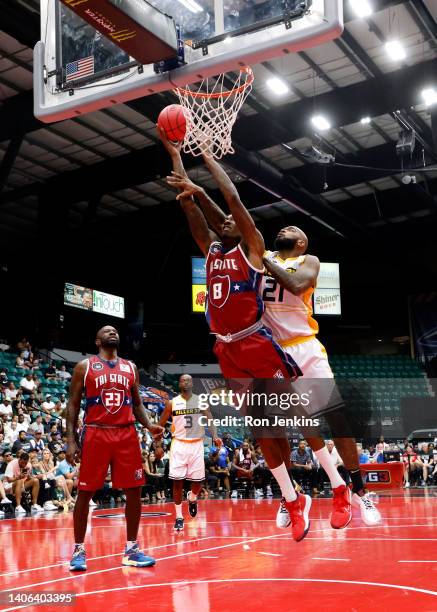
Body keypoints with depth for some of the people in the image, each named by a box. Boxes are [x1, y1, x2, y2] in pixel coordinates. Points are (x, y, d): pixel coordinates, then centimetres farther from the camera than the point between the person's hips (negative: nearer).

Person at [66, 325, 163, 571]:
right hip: (95, 434, -3)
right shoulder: (85, 366, 3)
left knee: (134, 491, 3)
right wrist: (71, 440, -6)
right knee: (85, 492, 0)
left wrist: (149, 426, -1)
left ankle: (132, 549, 15)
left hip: (126, 434, 4)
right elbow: (73, 405, 2)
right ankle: (79, 550, 12)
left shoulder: (131, 367, 14)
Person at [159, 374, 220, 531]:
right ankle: (179, 517, 7)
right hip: (179, 445, -1)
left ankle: (192, 498, 35)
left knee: (197, 480, 1)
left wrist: (215, 436, -16)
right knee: (177, 481, -4)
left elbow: (210, 421, 1)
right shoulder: (172, 403, 1)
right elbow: (160, 425, 7)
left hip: (196, 445, 1)